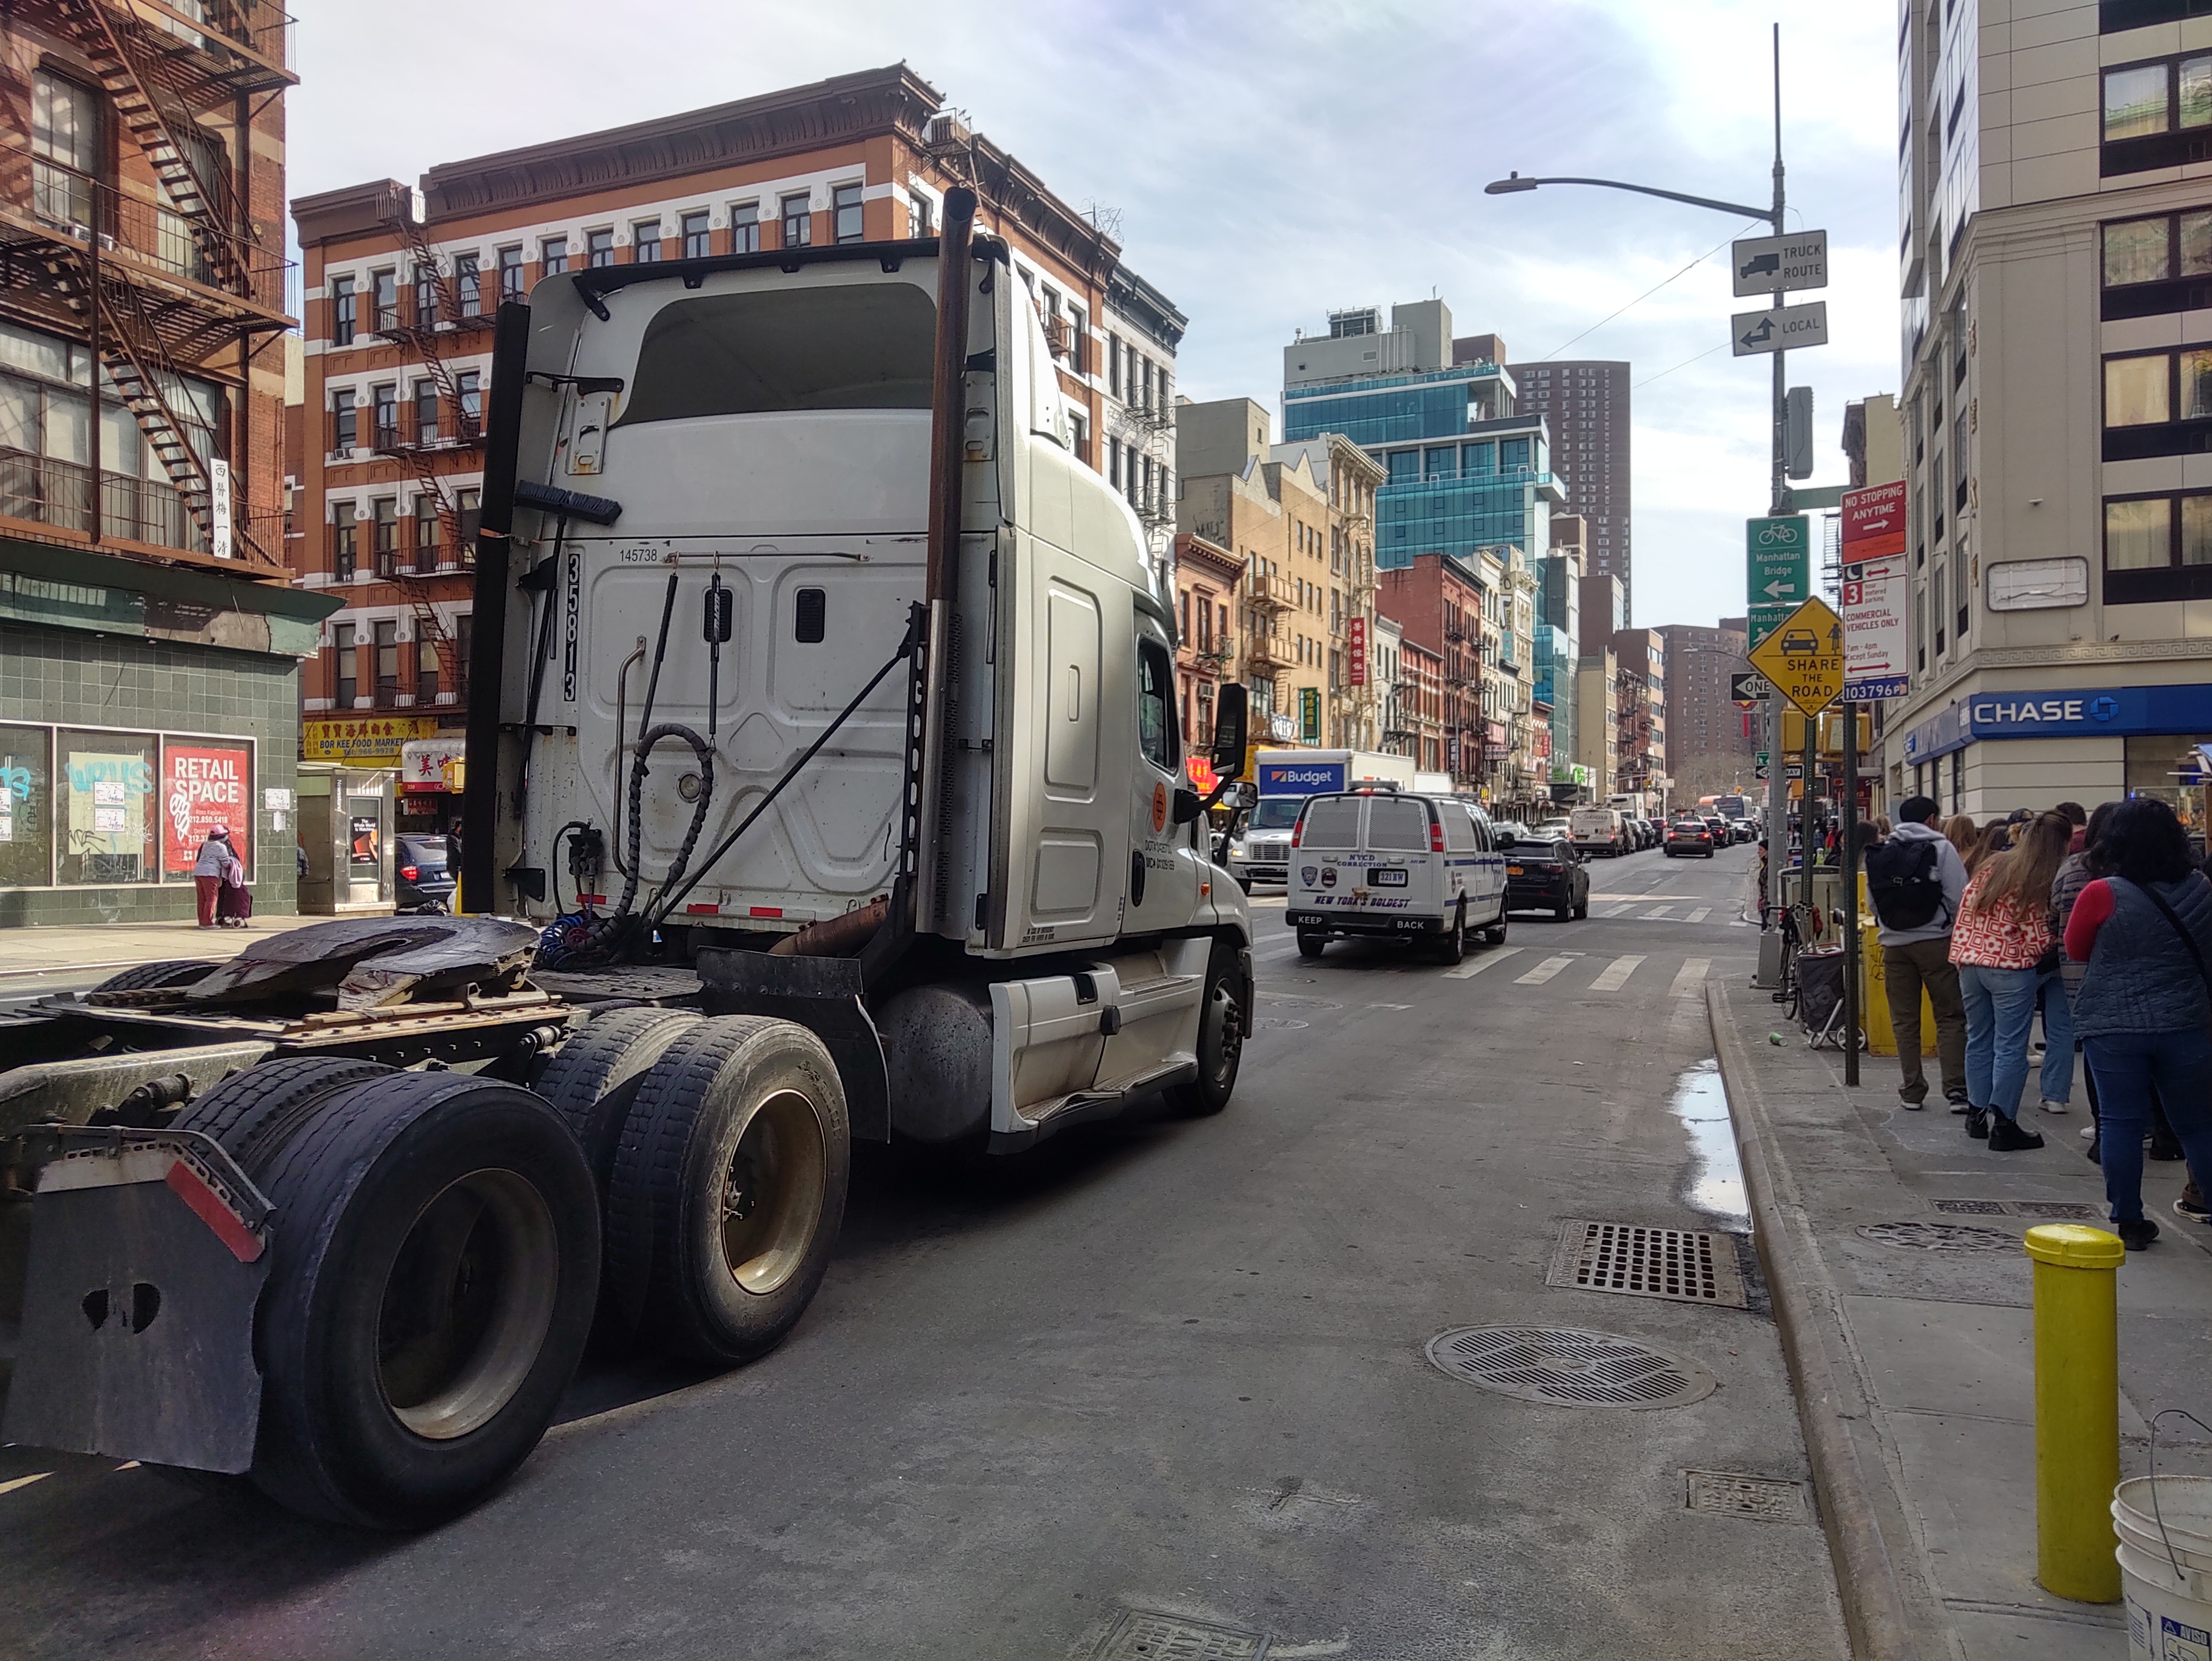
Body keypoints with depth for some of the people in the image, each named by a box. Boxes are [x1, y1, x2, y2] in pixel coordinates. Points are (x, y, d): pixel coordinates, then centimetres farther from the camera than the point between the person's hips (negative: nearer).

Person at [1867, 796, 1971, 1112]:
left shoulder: (1879, 852, 8)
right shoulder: (1941, 848, -5)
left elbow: (1872, 902, 7)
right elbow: (1959, 898, -11)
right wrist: (1958, 931, 4)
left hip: (1894, 944, 4)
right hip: (1936, 941, -4)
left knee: (1904, 1020, 9)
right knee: (1950, 1016, 3)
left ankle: (1912, 1091, 11)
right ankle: (1956, 1089, -3)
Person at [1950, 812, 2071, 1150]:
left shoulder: (1991, 866, 7)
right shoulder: (2038, 884, -11)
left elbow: (1964, 912, 8)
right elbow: (2038, 941, -10)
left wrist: (1961, 955, 15)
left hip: (1971, 961, 6)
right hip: (2010, 969, -6)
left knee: (1979, 1041, 17)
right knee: (2010, 1049, 0)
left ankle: (1978, 1114, 25)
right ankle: (2002, 1125, 2)